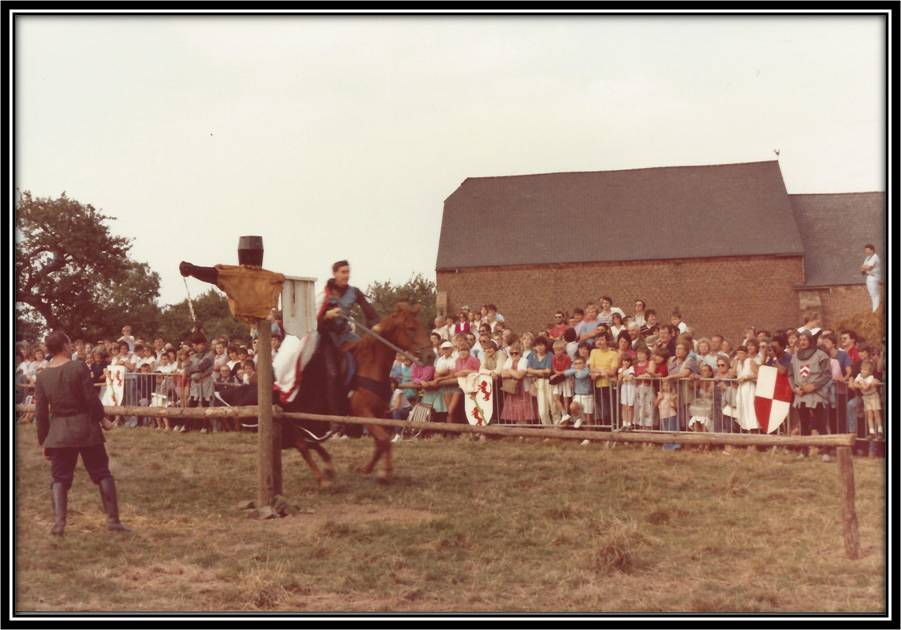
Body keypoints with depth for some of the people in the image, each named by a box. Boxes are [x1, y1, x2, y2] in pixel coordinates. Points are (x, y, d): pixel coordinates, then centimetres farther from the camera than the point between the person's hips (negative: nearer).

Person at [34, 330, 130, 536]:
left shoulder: (42, 377, 0)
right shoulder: (79, 367, -11)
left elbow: (40, 413, 3)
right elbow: (92, 399, -12)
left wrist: (43, 441, 12)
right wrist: (102, 418, 5)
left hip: (59, 433, 2)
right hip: (86, 428, -2)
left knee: (59, 478, 11)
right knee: (102, 474, 8)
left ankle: (58, 522, -1)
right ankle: (113, 519, 9)